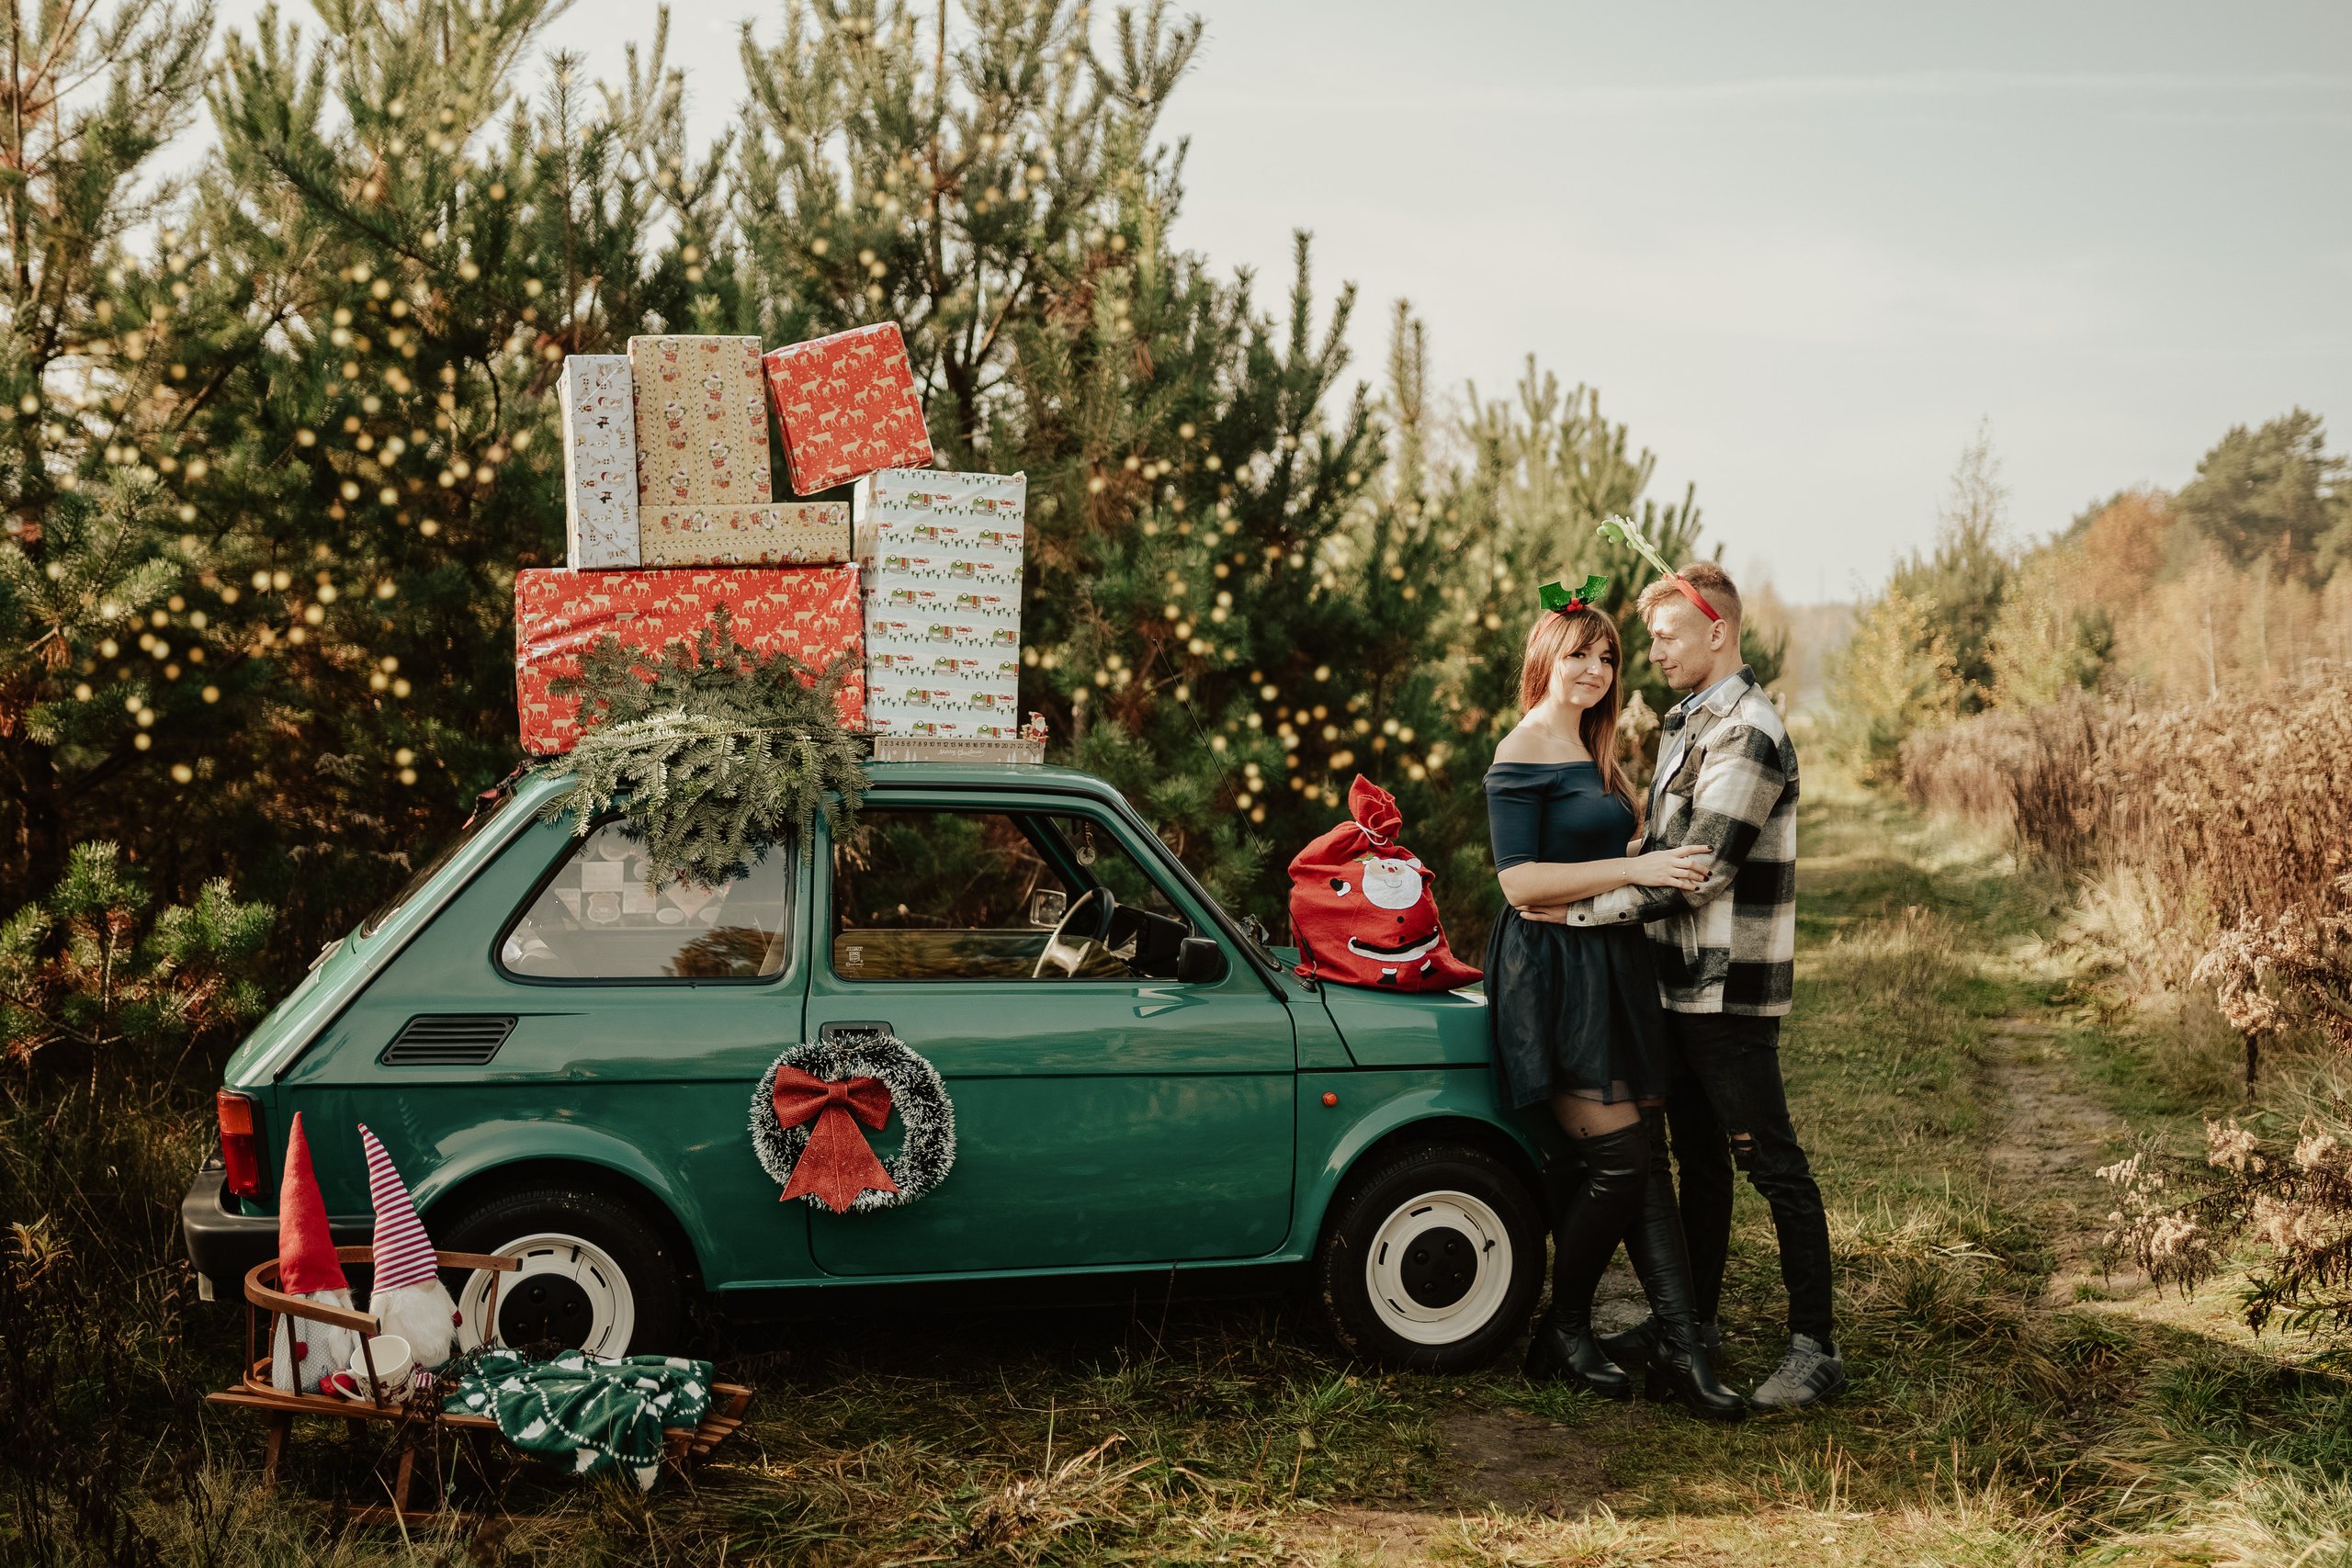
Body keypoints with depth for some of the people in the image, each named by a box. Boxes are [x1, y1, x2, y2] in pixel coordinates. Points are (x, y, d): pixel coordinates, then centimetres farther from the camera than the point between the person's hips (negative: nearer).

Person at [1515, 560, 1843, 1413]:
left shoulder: (1747, 734, -17)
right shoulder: (1685, 721, 14)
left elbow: (1696, 871, -22)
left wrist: (1582, 909, -18)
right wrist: (1587, 873, 5)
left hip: (1730, 989, -9)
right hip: (1682, 978, 9)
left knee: (1771, 1163, -2)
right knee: (1698, 1158, 17)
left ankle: (1814, 1346, 7)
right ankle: (1694, 1320, 28)